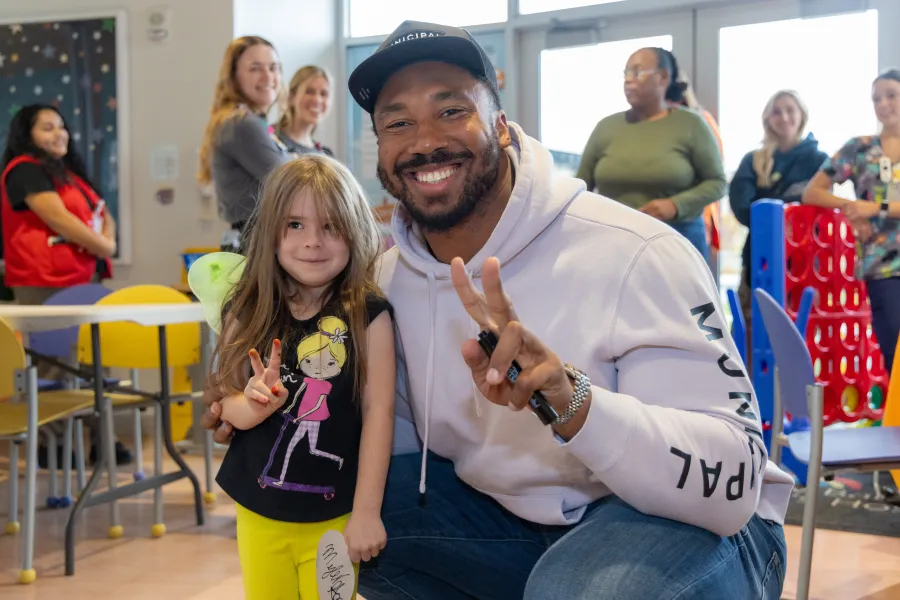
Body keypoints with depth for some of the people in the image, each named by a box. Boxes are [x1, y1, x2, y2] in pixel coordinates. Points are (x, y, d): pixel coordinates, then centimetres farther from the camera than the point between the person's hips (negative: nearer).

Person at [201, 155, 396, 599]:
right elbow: (229, 406, 2)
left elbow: (379, 410, -10)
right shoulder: (249, 314, -3)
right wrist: (254, 404, -22)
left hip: (334, 515, -2)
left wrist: (367, 511, -11)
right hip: (258, 511, 3)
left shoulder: (367, 314, -10)